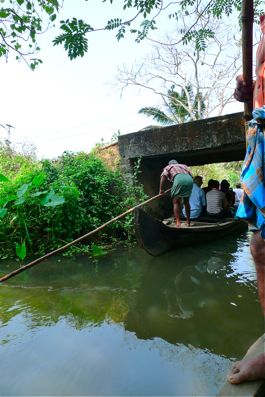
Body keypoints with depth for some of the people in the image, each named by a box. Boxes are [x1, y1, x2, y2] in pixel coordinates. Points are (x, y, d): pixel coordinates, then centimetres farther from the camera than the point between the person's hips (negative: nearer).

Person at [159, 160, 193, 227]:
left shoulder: (168, 167, 29)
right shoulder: (183, 165, 41)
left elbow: (163, 175, 9)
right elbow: (190, 174, 26)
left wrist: (161, 189, 7)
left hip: (178, 179, -4)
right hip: (189, 180, 4)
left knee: (176, 202, 7)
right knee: (186, 201, 21)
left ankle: (178, 222, -2)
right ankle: (188, 221, 26)